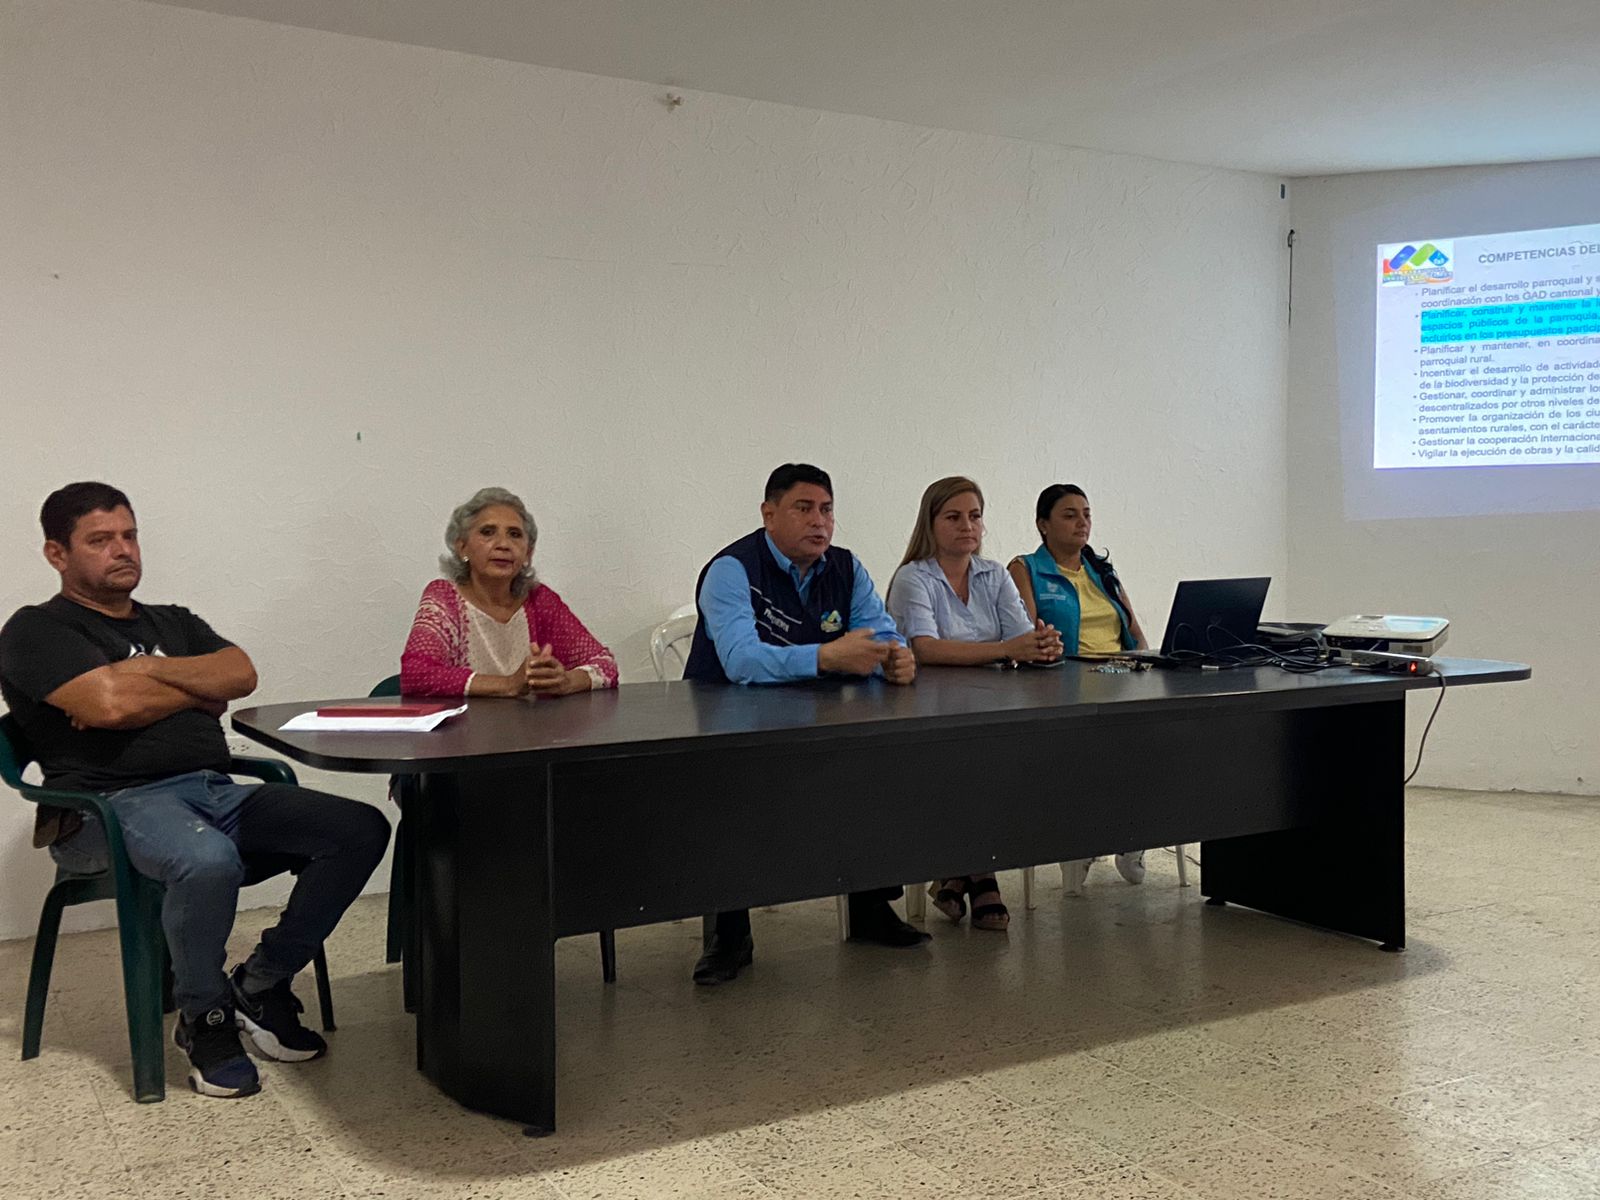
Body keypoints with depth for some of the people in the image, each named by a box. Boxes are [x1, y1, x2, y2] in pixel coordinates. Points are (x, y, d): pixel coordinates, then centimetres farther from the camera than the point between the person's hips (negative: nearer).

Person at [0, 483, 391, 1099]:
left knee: (360, 829, -13)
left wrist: (146, 670, -4)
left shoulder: (171, 622, 26)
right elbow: (110, 705, -12)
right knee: (209, 860, -40)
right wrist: (199, 692, 4)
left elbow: (241, 674, 7)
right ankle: (203, 1020, -12)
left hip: (216, 792, 7)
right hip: (114, 805, -6)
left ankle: (259, 985, -1)